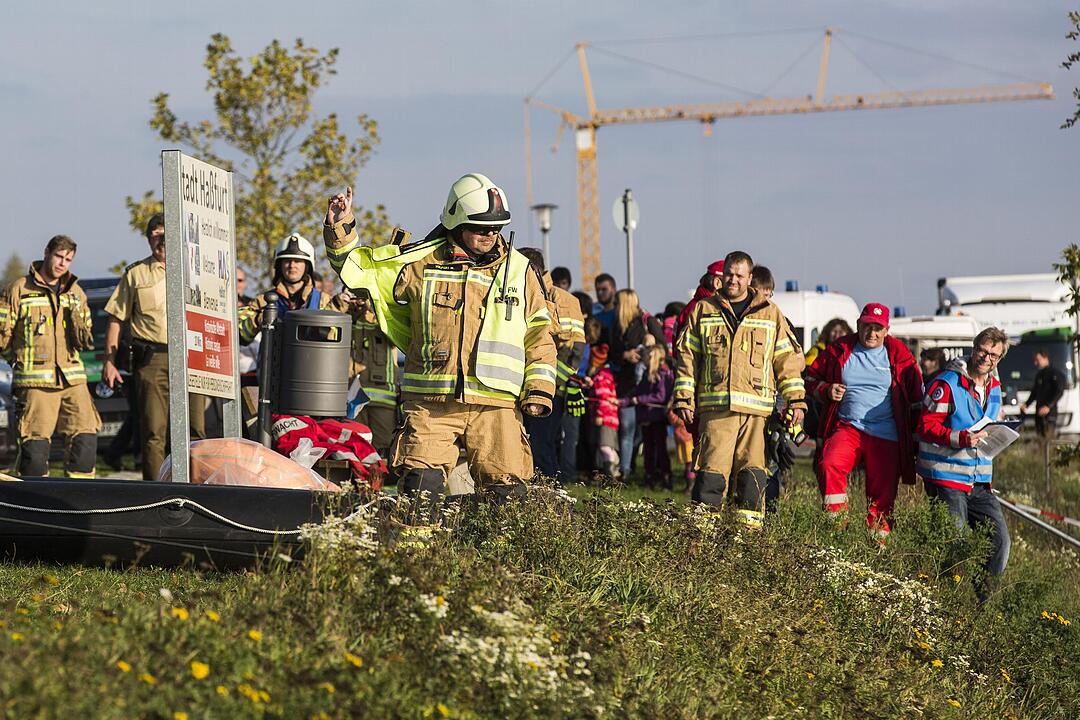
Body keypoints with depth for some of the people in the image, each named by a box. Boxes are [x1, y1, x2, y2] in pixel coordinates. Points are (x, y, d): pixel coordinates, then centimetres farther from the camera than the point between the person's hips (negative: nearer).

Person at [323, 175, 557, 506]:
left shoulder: (519, 271, 12)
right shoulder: (421, 262, 8)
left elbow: (539, 337, 16)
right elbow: (360, 268, 16)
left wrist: (538, 391, 6)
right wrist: (341, 230, 1)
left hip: (496, 404, 1)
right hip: (431, 404, -1)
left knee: (508, 493, -6)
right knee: (420, 488, -12)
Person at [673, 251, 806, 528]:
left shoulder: (770, 314, 13)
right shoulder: (703, 311, 13)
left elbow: (787, 359, 14)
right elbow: (686, 356, 13)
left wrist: (795, 400, 8)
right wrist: (684, 398, 5)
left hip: (756, 406, 0)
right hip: (715, 406, 0)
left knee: (752, 472, -7)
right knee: (712, 470, -7)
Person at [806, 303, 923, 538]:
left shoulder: (899, 354, 7)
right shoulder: (839, 350, 8)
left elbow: (916, 395, 14)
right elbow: (812, 377, 19)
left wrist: (914, 433, 9)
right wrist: (826, 391, -3)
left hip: (886, 438, 0)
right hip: (847, 428, 0)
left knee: (882, 493, -2)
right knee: (830, 465, -28)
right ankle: (835, 525, -21)